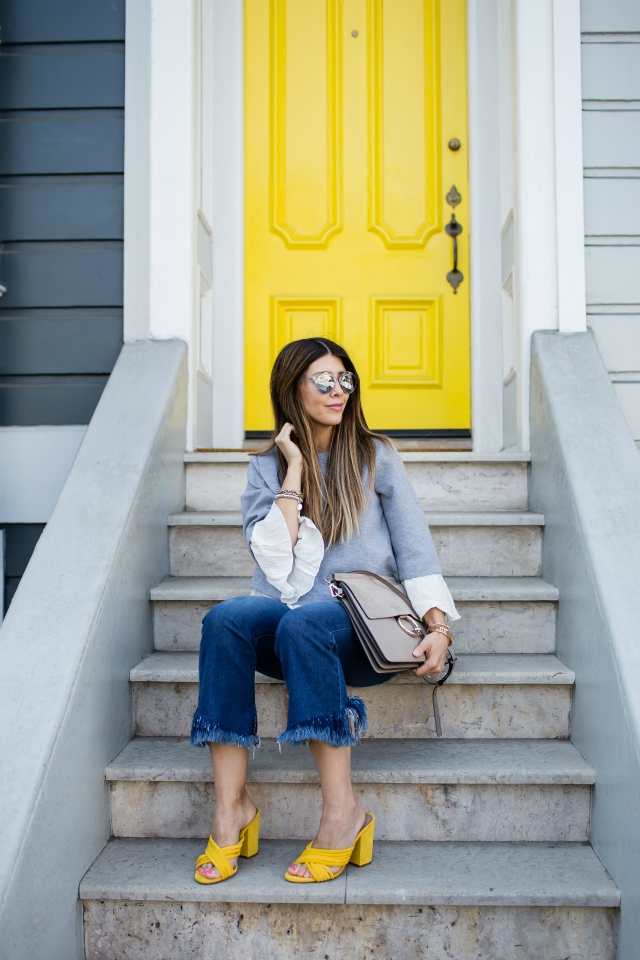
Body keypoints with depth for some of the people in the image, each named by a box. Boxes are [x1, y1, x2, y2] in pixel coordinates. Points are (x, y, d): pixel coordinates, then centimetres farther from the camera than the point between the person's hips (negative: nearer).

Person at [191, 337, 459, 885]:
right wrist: (294, 471, -3)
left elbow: (415, 549, 4)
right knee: (225, 618, -30)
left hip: (364, 624, -2)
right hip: (287, 616, 2)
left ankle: (343, 811, -29)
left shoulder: (375, 458, 10)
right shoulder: (266, 469, 13)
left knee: (302, 622, -35)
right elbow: (275, 561, -3)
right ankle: (231, 808, -26)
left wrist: (439, 625, -11)